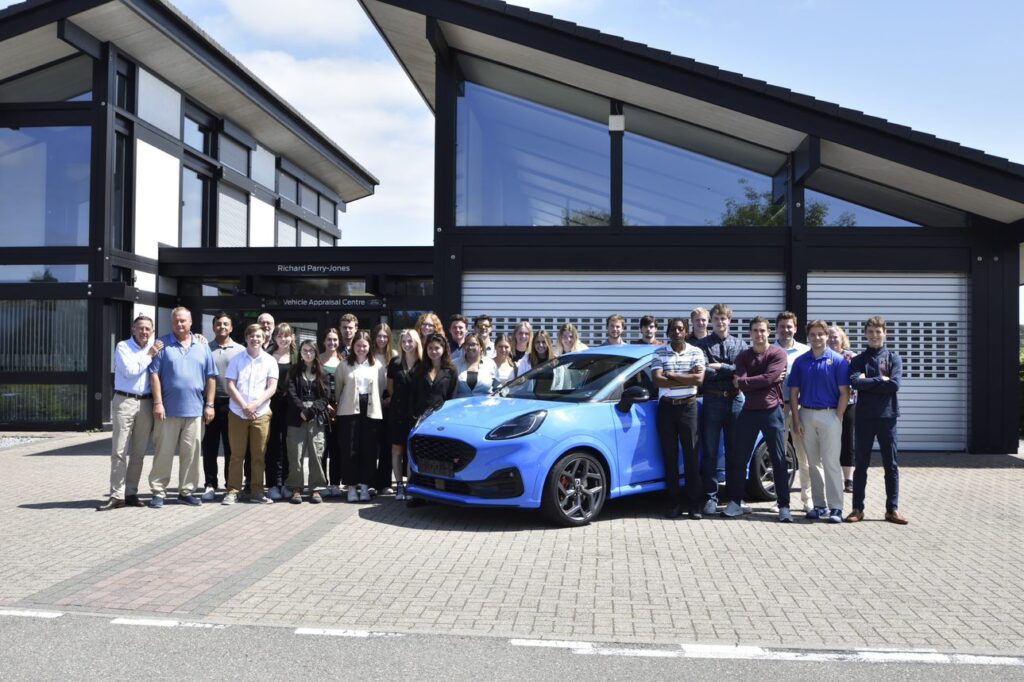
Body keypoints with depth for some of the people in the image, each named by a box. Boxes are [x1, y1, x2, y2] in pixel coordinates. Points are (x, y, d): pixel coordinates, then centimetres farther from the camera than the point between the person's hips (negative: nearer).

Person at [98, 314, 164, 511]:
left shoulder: (154, 347, 11)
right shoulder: (123, 347, 0)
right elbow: (130, 371, -11)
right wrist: (149, 356, -7)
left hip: (146, 403, 4)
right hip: (124, 401, -4)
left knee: (139, 452, 7)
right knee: (119, 451, -5)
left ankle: (131, 493, 14)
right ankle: (117, 496, -3)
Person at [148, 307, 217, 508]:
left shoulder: (202, 346, 10)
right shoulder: (163, 344, 2)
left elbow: (211, 377, 10)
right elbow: (154, 375, -3)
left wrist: (209, 404, 4)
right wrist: (158, 403, -10)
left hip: (195, 409, 3)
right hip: (168, 409, -2)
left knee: (191, 453, 7)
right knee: (164, 452, 2)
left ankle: (186, 491, 16)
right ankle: (158, 491, 9)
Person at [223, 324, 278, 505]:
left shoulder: (270, 361, 3)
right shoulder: (237, 359, 4)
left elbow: (272, 388, -3)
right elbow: (230, 386, -1)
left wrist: (255, 405, -14)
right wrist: (244, 406, -12)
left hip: (261, 414, 0)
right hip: (237, 413, 0)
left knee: (258, 455, 4)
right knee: (236, 454, 3)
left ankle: (257, 491, 11)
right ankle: (233, 491, 8)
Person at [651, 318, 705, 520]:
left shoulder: (696, 352, 5)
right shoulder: (659, 352, 4)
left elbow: (699, 378, -10)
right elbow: (658, 380, -9)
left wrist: (671, 375, -10)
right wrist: (687, 380, -10)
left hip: (688, 406, -1)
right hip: (666, 407, 1)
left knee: (691, 455, -1)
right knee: (669, 456, 4)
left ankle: (694, 504, 4)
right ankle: (673, 503, 11)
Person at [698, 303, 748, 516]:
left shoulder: (740, 345, 11)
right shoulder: (703, 344, 3)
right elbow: (704, 372, -11)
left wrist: (720, 367, -12)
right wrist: (731, 371, -8)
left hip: (735, 399, 2)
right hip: (713, 400, -2)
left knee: (735, 451, 8)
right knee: (710, 452, 1)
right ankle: (711, 497, 8)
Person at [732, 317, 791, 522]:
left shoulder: (778, 354, -1)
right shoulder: (743, 356, 9)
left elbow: (768, 378, -15)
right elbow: (739, 383, -6)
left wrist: (743, 382, -7)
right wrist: (765, 381, -14)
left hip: (772, 411, -3)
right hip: (749, 411, 3)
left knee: (779, 460, 1)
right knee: (739, 459, 5)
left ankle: (784, 506, 6)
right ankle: (735, 502, 15)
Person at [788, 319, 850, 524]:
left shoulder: (838, 361, -3)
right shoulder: (800, 361, 7)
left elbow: (844, 392, -4)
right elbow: (793, 392, 8)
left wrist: (838, 418, -11)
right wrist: (797, 419, 1)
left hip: (829, 415, -4)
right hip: (806, 415, 4)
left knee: (831, 463, -5)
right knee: (813, 463, 9)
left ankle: (835, 508, -2)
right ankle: (819, 505, 17)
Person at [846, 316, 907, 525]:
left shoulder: (893, 357, 5)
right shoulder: (859, 360, 7)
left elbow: (895, 384, -11)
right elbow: (855, 382, -12)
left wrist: (868, 383, -8)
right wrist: (881, 380, -12)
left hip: (887, 416, 0)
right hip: (864, 417, 1)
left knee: (891, 465, 4)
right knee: (861, 464, 5)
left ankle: (892, 509, 12)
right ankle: (858, 508, 12)